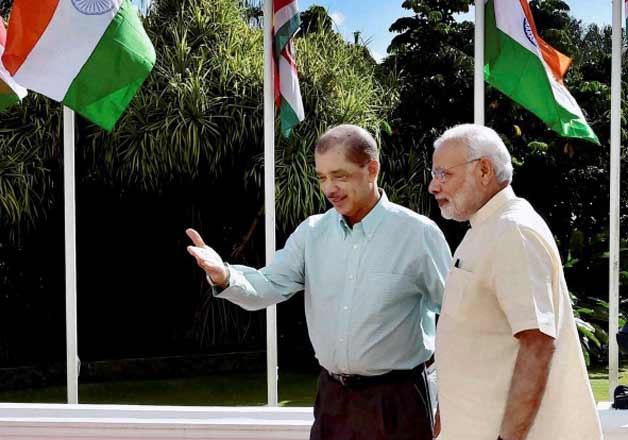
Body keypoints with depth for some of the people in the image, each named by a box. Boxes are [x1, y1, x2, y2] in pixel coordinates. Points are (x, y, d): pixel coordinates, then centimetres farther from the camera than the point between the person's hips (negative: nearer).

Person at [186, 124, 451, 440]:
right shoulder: (312, 232, 4)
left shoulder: (418, 233, -9)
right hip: (331, 397, 4)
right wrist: (224, 276, -24)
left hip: (395, 402, -4)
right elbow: (268, 287, -3)